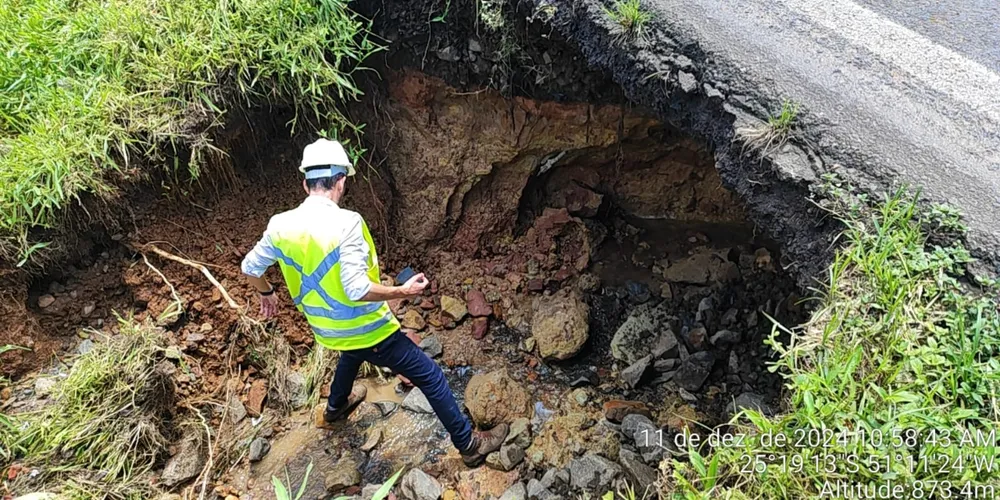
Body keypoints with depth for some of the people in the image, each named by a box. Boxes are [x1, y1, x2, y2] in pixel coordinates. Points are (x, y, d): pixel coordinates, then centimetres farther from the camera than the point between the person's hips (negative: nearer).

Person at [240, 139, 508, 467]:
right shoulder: (346, 223, -26)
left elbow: (250, 268, 7)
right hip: (369, 331, -7)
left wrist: (267, 294, 27)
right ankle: (469, 445, 19)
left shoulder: (280, 225, -7)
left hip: (327, 332, 7)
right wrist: (402, 292, -16)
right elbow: (357, 288, -30)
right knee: (431, 377, 8)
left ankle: (336, 407, 63)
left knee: (352, 352, 41)